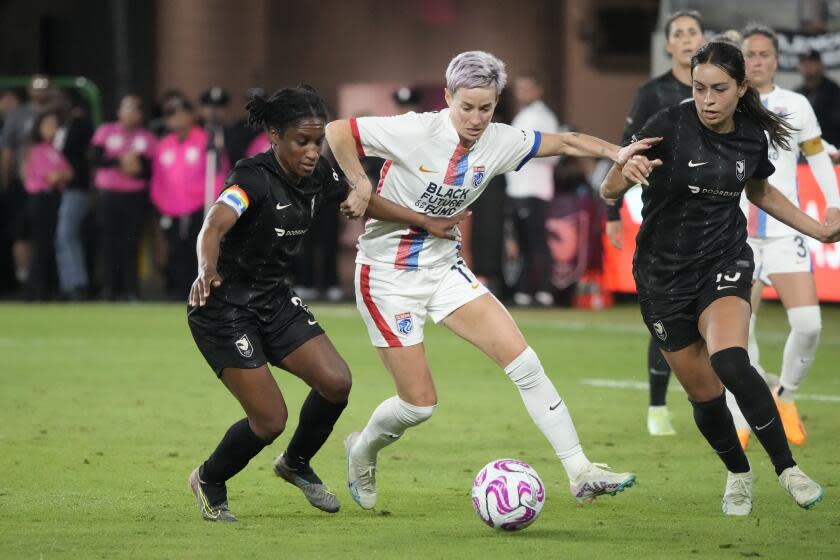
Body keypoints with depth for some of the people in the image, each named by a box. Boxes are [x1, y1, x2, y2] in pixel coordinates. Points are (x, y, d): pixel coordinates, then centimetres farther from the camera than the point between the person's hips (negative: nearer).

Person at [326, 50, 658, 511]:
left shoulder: (498, 142, -5)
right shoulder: (416, 132, -21)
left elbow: (564, 142, 1)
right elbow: (336, 132, -17)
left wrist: (615, 153, -15)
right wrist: (360, 187, -23)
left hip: (444, 268, 6)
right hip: (388, 277, -5)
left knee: (523, 361, -8)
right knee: (419, 403, -4)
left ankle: (580, 473, -5)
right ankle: (361, 452, 30)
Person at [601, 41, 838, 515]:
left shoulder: (752, 137, -5)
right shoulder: (670, 126, -18)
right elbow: (609, 191, -22)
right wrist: (626, 171, -44)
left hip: (724, 262, 1)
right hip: (664, 273, 0)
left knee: (730, 362, -28)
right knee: (703, 392, 4)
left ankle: (787, 467, -15)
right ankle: (738, 474, 33)